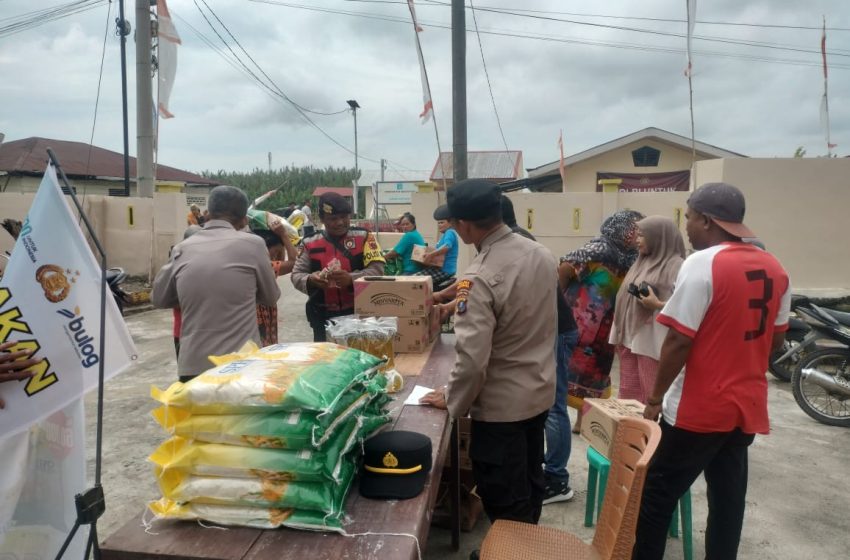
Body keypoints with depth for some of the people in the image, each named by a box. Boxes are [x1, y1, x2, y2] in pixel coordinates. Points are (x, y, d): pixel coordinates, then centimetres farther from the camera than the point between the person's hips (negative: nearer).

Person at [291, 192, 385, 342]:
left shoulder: (363, 237, -1)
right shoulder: (311, 243, 4)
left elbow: (377, 269, -9)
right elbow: (296, 275, 6)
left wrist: (351, 279, -25)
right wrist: (310, 280, -17)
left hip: (358, 313, -1)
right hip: (323, 317, 2)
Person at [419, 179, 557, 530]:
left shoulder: (479, 279, -28)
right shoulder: (541, 254, -3)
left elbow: (472, 358, -28)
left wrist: (453, 401, -10)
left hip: (501, 404, -8)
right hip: (540, 390, 8)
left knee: (504, 501, 12)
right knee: (530, 484, 26)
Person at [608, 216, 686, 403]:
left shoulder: (676, 266, -9)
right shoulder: (643, 262, 16)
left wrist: (658, 305, -29)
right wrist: (620, 333, 17)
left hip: (652, 343, -8)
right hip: (629, 338, 8)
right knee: (627, 394, 13)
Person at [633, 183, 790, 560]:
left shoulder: (702, 264, -17)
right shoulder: (775, 269, 5)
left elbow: (679, 341, -19)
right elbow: (775, 341, 13)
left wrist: (656, 397, -9)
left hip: (698, 408, -7)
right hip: (747, 405, 7)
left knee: (657, 494, 6)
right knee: (728, 497, 17)